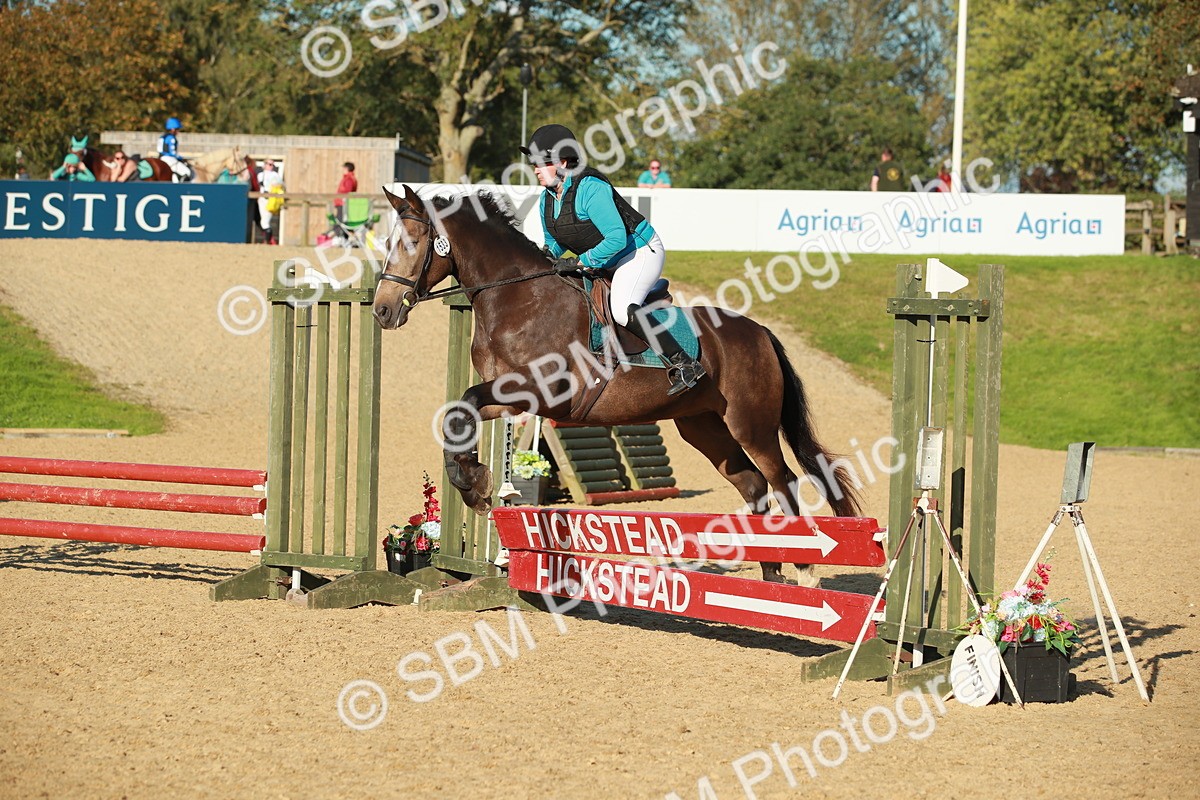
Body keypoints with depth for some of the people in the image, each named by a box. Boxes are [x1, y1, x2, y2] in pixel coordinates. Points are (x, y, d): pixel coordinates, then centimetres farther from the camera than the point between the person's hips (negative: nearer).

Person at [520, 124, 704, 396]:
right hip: (607, 262, 10)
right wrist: (549, 253, -6)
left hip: (641, 251, -10)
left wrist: (579, 262, -30)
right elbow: (553, 240, 17)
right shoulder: (547, 199, 2)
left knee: (622, 310, -31)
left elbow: (617, 238, -32)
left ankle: (685, 365, -31)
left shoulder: (590, 189, -26)